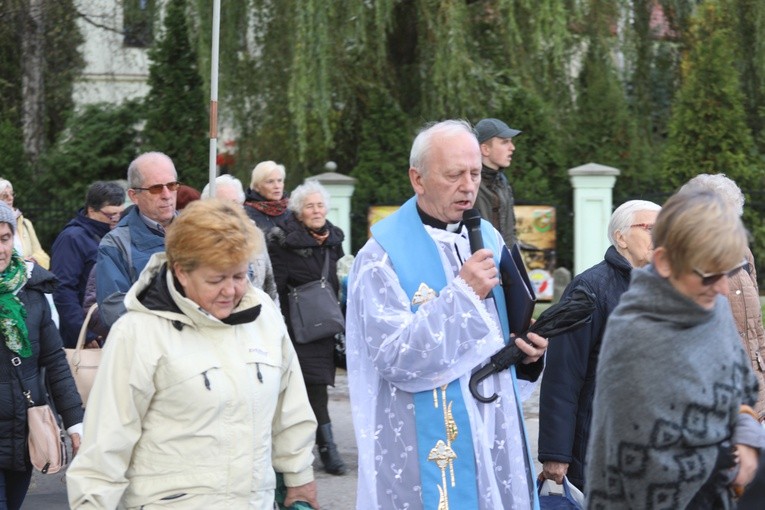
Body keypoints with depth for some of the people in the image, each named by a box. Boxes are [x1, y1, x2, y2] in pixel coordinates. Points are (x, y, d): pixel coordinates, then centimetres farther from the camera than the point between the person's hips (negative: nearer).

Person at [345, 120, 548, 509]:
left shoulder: (489, 240, 8)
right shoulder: (383, 256, -11)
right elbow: (394, 359, -20)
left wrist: (528, 352, -6)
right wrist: (462, 292, -23)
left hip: (494, 437, 6)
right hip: (427, 448, -6)